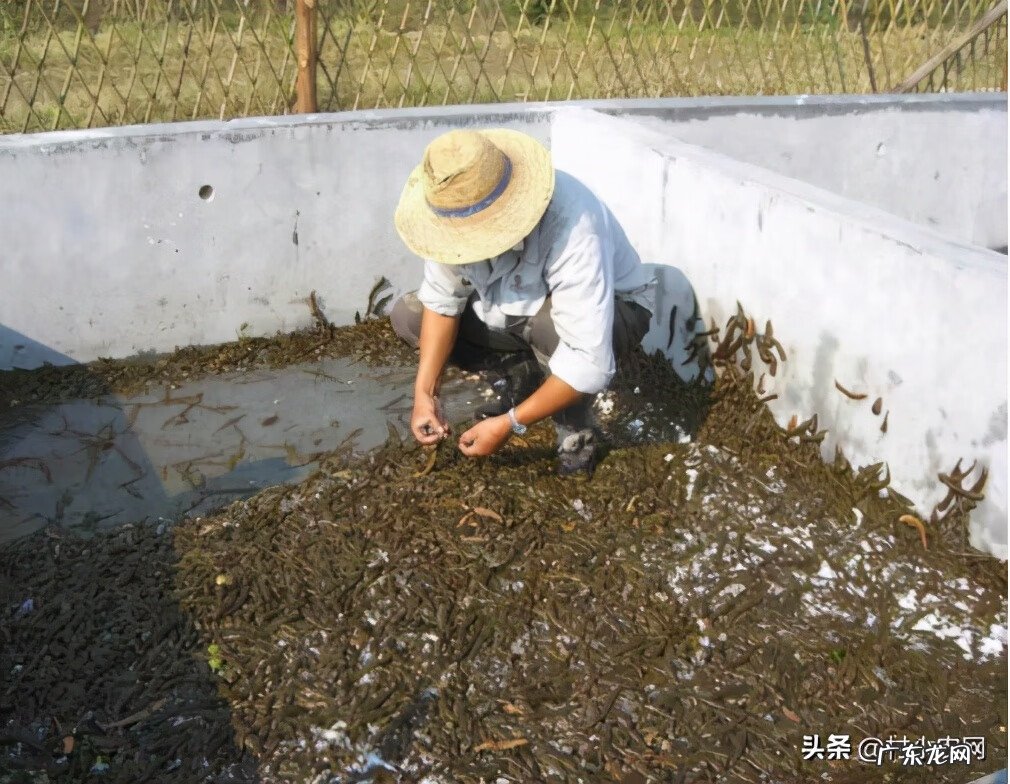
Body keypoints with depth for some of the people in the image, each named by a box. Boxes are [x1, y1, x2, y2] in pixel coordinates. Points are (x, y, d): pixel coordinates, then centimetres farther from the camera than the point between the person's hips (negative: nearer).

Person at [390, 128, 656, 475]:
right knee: (407, 316, -6)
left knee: (552, 325, -41)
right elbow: (441, 299, -13)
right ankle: (528, 376, 7)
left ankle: (576, 435, -12)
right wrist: (425, 392, -20)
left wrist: (509, 423, -35)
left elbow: (592, 364, -42)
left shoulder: (571, 232, -42)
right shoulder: (459, 206, -24)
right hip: (518, 301, 6)